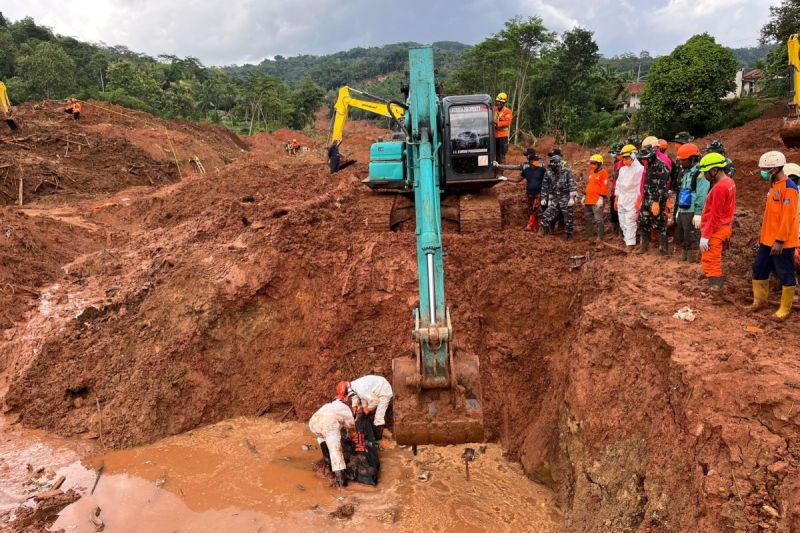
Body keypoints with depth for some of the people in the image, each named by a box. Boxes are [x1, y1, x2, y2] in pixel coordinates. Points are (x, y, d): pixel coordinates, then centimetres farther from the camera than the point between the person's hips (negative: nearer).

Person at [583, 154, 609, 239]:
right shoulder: (591, 172, 17)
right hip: (588, 200, 9)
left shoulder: (603, 173, -10)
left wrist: (601, 198, -19)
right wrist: (585, 196, 22)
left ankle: (600, 237, -1)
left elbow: (604, 187, -15)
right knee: (587, 218, 17)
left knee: (598, 219, -6)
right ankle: (587, 235, 29)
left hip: (597, 201, -9)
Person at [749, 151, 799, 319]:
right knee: (759, 269, 15)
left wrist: (780, 241, -20)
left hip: (781, 242, -9)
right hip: (767, 240, 9)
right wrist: (763, 235, 19)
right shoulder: (774, 186, 12)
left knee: (785, 275, 3)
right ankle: (759, 300, 30)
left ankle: (785, 308, 13)